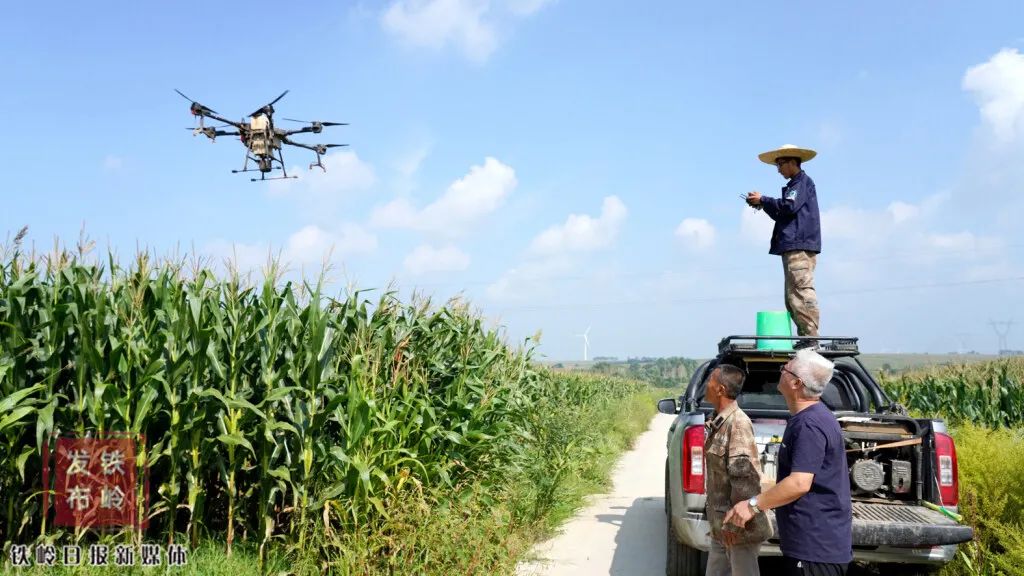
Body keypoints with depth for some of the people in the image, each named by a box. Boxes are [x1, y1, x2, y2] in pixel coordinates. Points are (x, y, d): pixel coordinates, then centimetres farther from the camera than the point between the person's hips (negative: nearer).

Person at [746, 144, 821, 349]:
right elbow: (782, 215, 27)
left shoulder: (803, 181, -2)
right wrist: (763, 205, 15)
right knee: (793, 296, 9)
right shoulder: (795, 185, 28)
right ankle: (805, 338, 9)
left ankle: (810, 338, -17)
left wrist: (763, 200, -8)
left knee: (802, 291, -15)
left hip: (800, 247, -11)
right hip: (794, 248, 11)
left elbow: (789, 206, -17)